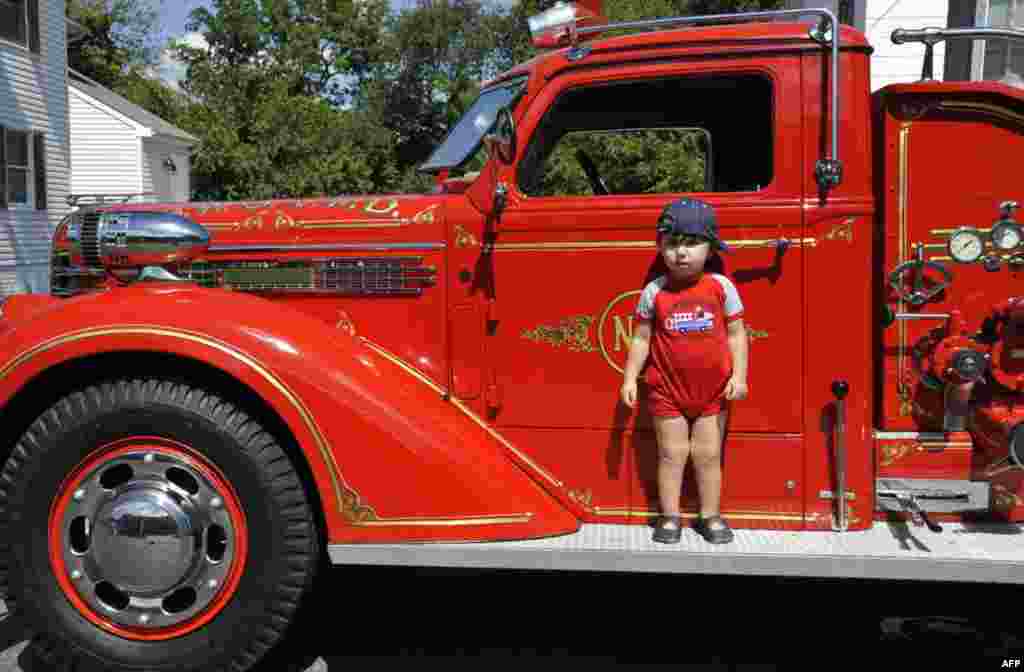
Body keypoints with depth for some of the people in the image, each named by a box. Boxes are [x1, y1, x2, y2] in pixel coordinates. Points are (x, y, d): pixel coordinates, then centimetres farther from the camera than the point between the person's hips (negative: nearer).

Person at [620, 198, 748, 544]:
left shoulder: (721, 286, -5)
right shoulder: (654, 291, -5)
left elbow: (736, 334, 0)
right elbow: (641, 338, 1)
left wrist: (738, 376, -7)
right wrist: (630, 378, -4)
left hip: (713, 390, 0)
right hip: (667, 389, 0)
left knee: (708, 454, 10)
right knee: (671, 453, 8)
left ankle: (710, 516, 22)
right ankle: (670, 517, 19)